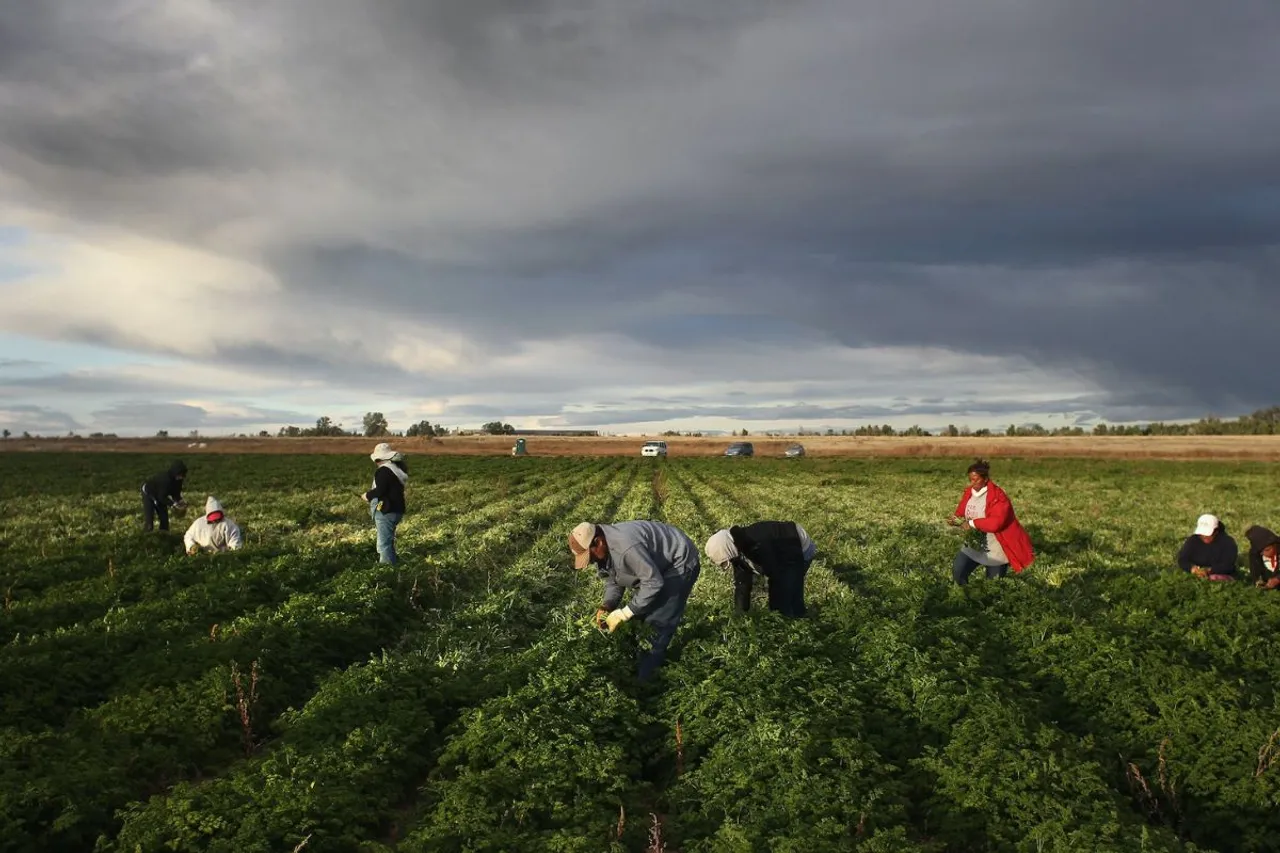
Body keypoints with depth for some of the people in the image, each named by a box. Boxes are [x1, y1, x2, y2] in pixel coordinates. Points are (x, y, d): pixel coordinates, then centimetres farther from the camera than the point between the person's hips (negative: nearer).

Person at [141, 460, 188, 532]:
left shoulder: (177, 479, -18)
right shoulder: (165, 479, -40)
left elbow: (176, 492, -6)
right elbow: (162, 497, -35)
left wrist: (180, 500, -24)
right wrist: (173, 504, -42)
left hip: (160, 496, 7)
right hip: (148, 494, -7)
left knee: (164, 518, 4)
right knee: (148, 520, -14)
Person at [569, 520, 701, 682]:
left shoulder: (626, 547, -39)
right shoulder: (604, 549, -8)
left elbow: (654, 583, -34)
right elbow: (613, 580, 4)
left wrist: (624, 614, -29)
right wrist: (607, 606, -15)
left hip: (680, 563, -9)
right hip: (656, 562, 9)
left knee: (659, 621, -8)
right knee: (640, 613, 11)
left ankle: (644, 677, 5)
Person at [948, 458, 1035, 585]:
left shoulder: (997, 496, -21)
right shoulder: (969, 493, 1)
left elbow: (996, 522, -32)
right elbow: (961, 513, 9)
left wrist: (972, 523, -29)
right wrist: (956, 520, -15)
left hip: (996, 550, -6)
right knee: (957, 572, -8)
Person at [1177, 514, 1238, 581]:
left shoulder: (1228, 543, -5)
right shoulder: (1192, 541, 3)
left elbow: (1227, 565, -16)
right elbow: (1182, 560, -3)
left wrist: (1208, 570, -29)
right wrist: (1192, 568, -24)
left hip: (1222, 578, -3)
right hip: (1196, 578, 3)